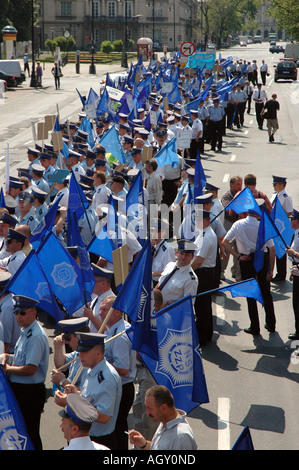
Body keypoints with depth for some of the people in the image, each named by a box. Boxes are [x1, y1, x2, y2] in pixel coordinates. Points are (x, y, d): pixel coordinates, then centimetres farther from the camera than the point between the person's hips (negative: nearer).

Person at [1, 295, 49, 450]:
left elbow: (30, 369, -26)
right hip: (19, 389, 10)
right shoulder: (25, 332, 9)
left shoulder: (36, 336, -21)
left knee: (30, 434, 2)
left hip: (30, 392, -10)